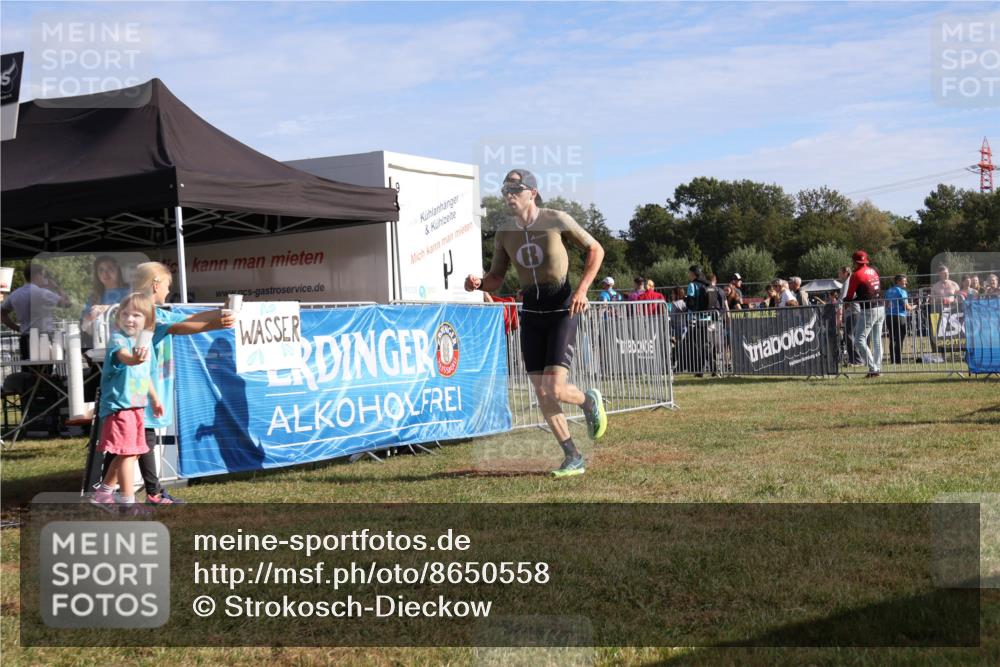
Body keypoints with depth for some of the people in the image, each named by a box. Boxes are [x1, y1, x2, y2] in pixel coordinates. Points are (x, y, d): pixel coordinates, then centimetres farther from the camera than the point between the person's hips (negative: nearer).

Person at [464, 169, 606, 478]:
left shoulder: (557, 220, -11)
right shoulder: (504, 235, 3)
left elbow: (595, 249, -1)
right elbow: (495, 279, 12)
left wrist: (581, 289, -13)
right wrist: (477, 283, -12)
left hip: (562, 310, -5)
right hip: (531, 312, 5)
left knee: (555, 389, -16)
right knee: (541, 393, 2)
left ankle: (589, 401, 19)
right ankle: (573, 458, 15)